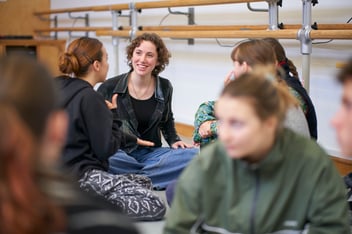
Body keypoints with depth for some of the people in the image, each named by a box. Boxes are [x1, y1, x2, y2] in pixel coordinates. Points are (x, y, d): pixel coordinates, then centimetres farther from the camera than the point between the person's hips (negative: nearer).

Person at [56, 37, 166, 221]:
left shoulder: (60, 87, 10)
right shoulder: (89, 97, -17)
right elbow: (106, 149, -14)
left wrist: (131, 139, 21)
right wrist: (112, 115, -1)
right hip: (80, 177, -10)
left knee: (144, 182, 19)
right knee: (155, 206, -12)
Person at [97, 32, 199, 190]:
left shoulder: (164, 87, 6)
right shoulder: (110, 87, -5)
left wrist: (174, 140, 7)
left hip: (151, 153, 4)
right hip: (119, 153, -4)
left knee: (194, 155, -23)